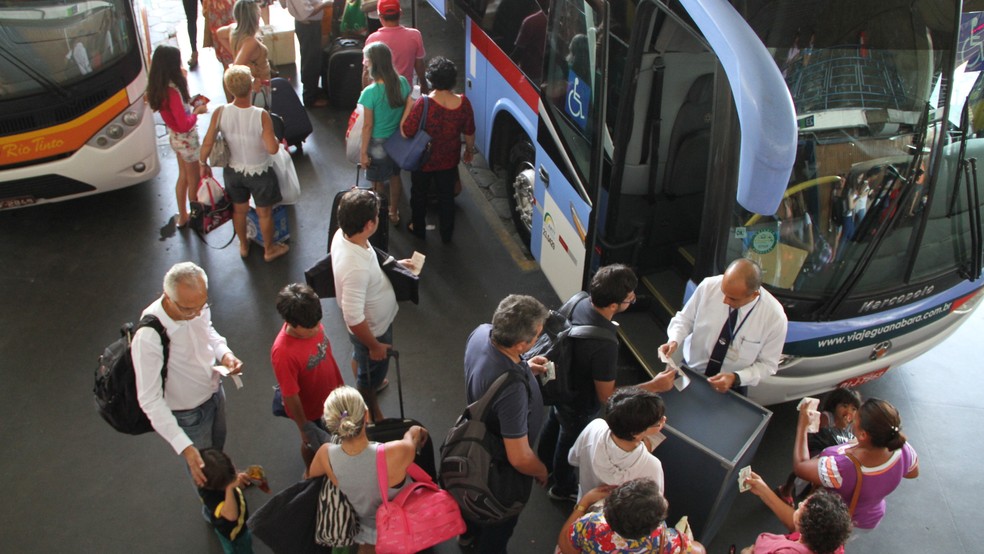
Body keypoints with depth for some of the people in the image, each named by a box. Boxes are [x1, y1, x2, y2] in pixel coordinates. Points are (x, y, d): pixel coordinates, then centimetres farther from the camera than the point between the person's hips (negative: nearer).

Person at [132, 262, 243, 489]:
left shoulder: (196, 305, -22)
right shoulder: (148, 338, -40)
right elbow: (150, 400, -34)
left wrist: (225, 354, -18)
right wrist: (185, 447, -38)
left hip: (215, 392, 5)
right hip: (188, 414, -5)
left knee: (218, 446, 34)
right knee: (204, 473, 21)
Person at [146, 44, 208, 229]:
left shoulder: (159, 87, -4)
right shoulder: (173, 91, -31)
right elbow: (184, 125, -30)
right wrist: (197, 111, -13)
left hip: (175, 137, 9)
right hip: (187, 139, -9)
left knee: (183, 176, 23)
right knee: (194, 180, 10)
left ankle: (183, 217, 37)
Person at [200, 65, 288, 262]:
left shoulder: (220, 113, -21)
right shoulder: (261, 116, -30)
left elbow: (207, 144, -14)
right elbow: (272, 149, -30)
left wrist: (204, 164, 4)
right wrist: (276, 139, -7)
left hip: (234, 171, 4)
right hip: (259, 172, -3)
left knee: (239, 209, 26)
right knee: (264, 213, 20)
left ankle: (243, 246, 49)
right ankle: (269, 249, 41)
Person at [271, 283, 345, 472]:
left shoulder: (312, 324, -21)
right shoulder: (283, 352, -40)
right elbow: (291, 396, -27)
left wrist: (340, 383, 13)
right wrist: (304, 429, -16)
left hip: (330, 395, 6)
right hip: (310, 408, -5)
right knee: (313, 443, 23)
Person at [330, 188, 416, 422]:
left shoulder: (343, 235, -19)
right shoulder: (355, 268, -45)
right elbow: (354, 318, -35)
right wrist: (375, 346, -21)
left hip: (374, 319, 8)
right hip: (372, 330, -8)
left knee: (361, 358, 37)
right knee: (372, 374, 22)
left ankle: (366, 383, 67)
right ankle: (372, 417, 50)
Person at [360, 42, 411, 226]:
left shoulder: (370, 92, -26)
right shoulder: (402, 82, -11)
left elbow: (368, 125, -19)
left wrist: (363, 152, -9)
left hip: (377, 143, -5)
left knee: (377, 182, 15)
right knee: (395, 177, 24)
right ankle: (394, 213, 42)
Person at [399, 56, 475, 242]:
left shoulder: (423, 104, -31)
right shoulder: (463, 103, -19)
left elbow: (405, 132, -23)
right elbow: (469, 133, -5)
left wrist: (408, 105, -13)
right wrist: (470, 150, 15)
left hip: (423, 160, -3)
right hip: (449, 160, 3)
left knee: (419, 194, 24)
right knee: (447, 195, 23)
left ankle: (418, 228, 45)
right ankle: (446, 234, 39)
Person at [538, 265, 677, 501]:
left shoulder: (581, 303, -22)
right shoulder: (605, 346, -44)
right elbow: (607, 396, -31)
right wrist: (654, 385, -28)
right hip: (578, 405, -7)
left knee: (553, 423, 33)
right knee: (570, 441, 23)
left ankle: (543, 466, 64)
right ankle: (563, 487, 54)